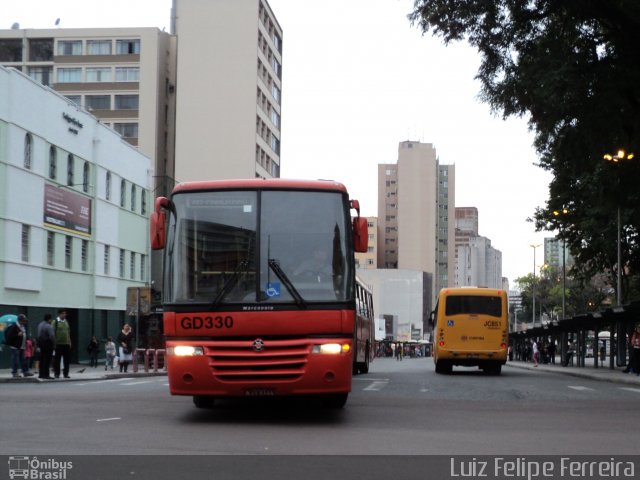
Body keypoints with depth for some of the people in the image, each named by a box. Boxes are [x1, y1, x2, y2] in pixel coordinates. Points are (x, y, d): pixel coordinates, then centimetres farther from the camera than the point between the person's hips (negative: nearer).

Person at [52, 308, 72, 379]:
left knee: (67, 360, 6)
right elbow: (53, 333, -7)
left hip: (66, 344, 5)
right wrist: (54, 343, -12)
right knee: (57, 360, 1)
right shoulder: (55, 322, -4)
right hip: (58, 344, -5)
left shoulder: (66, 322, 13)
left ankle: (66, 373, 13)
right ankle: (57, 374, 8)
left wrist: (69, 342, 14)